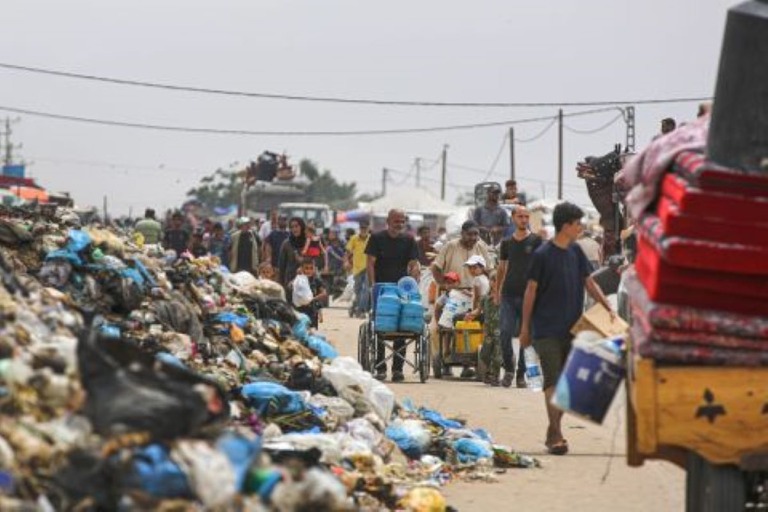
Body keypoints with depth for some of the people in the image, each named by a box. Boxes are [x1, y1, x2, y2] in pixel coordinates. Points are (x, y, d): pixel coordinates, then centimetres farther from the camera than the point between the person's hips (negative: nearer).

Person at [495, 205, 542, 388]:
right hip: (508, 295, 2)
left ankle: (521, 374, 11)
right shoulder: (507, 243, 12)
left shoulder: (536, 241, 4)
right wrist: (496, 291, 13)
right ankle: (508, 368, 7)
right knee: (505, 333, -10)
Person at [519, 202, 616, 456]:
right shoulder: (543, 255, -10)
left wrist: (609, 309, 3)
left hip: (572, 329, 6)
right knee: (552, 381, -10)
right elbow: (531, 291, -6)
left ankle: (553, 431, 18)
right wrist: (525, 327, -4)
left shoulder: (576, 252, 8)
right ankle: (556, 435, -13)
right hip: (547, 330, -6)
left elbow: (589, 283, 14)